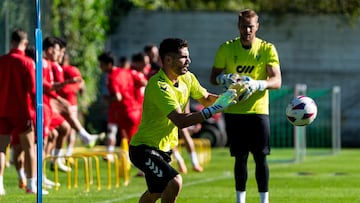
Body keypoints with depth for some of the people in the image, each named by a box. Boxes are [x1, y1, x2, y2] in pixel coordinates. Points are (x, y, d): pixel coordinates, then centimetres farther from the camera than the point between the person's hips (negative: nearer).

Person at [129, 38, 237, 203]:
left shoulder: (187, 78, 0)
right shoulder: (158, 86, -27)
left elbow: (206, 98, 13)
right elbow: (180, 121, -35)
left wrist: (223, 98, -9)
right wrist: (213, 110, -37)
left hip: (163, 147, 10)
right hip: (144, 148, -10)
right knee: (174, 182, -29)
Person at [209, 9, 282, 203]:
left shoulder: (267, 49, -2)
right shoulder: (227, 48, 3)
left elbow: (277, 81, -10)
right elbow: (213, 77, 4)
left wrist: (256, 84, -29)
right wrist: (225, 78, -19)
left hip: (258, 110, -1)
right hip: (233, 111, 1)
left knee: (261, 157, -3)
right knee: (240, 158, 5)